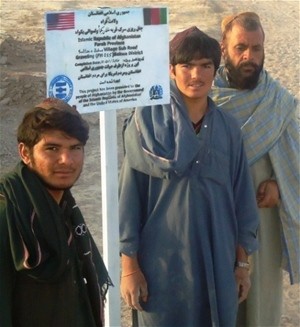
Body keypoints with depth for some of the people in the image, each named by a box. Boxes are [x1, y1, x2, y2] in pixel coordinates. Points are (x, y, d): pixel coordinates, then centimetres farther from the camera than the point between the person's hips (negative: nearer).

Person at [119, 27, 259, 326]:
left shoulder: (228, 128, 5)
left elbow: (240, 197, 9)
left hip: (215, 262, 4)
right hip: (162, 261, -3)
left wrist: (242, 262, 9)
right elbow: (130, 192, -13)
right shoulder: (148, 119, -7)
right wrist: (129, 266, -18)